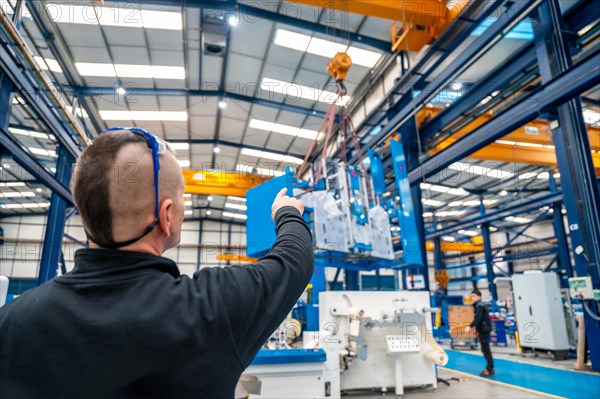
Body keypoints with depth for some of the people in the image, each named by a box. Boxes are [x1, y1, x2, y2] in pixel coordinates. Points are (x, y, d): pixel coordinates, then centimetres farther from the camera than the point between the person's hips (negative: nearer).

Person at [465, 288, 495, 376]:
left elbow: (478, 318, -32)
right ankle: (489, 368, 24)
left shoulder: (479, 306, -17)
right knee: (485, 350, 16)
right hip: (483, 330, 10)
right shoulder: (478, 305, 13)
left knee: (486, 350, -5)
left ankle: (490, 370, 0)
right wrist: (477, 329, 27)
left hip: (484, 330, -10)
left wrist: (470, 326, -41)